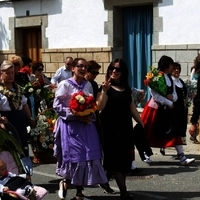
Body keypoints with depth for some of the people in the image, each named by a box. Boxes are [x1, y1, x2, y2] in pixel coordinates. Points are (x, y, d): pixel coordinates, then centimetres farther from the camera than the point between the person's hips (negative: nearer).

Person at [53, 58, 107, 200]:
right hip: (70, 125, -5)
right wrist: (75, 115, -16)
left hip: (86, 125, 5)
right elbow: (57, 106, -9)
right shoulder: (65, 84, -6)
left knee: (88, 157, 1)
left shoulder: (88, 85, 9)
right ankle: (65, 182, 25)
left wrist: (90, 116, -5)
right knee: (74, 156, -6)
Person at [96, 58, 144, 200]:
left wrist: (142, 124, 12)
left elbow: (132, 109, 14)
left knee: (125, 159, 9)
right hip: (111, 129, -6)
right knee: (117, 159, -5)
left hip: (126, 128, 6)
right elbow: (100, 107, -19)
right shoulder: (106, 88, -6)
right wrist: (104, 90, -29)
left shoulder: (127, 89, 11)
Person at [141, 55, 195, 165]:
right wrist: (169, 103, -16)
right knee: (149, 133, 5)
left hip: (168, 109, 6)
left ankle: (182, 157, -8)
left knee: (174, 131, -3)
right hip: (156, 108, -6)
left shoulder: (170, 79, 11)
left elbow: (175, 95, 11)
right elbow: (155, 95, -20)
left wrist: (172, 97, -13)